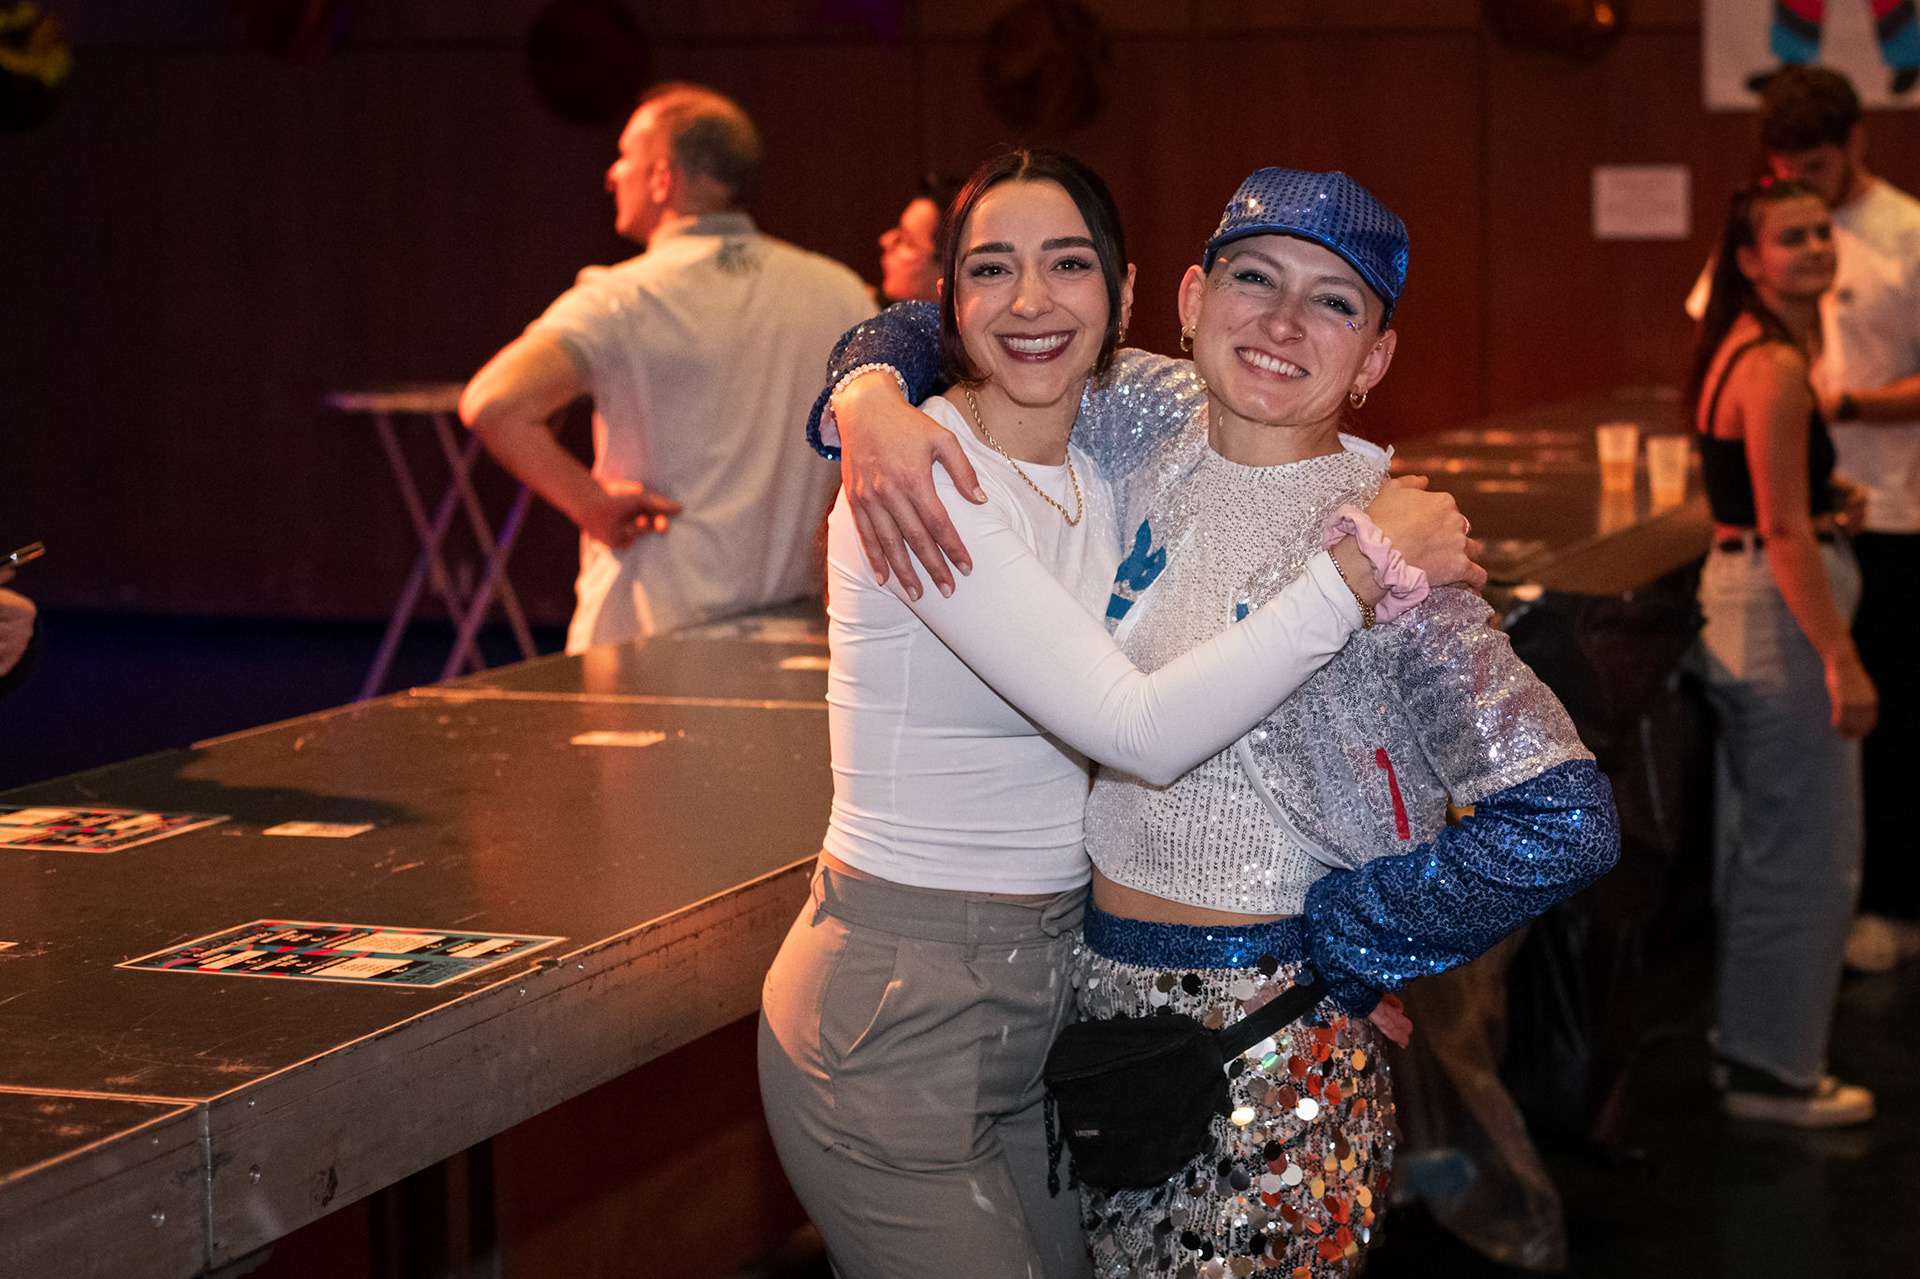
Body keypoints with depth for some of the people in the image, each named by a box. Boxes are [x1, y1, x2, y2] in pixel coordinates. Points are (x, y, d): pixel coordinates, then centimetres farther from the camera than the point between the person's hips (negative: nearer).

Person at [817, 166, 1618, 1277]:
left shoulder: (1377, 545, -16)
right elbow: (942, 333, 12)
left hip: (1271, 1053, -6)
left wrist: (1335, 944, -13)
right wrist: (875, 405, -11)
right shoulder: (1147, 434, 0)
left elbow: (1565, 824, -23)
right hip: (1098, 998, 6)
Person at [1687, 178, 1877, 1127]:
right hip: (1781, 606, -11)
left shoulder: (1749, 347, 10)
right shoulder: (1775, 366, -20)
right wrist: (1842, 660, -22)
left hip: (1741, 592, 11)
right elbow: (1785, 531, -23)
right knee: (1806, 852, -1)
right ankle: (1774, 1071, 8)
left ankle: (1749, 1046, 30)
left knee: (1760, 842, 19)